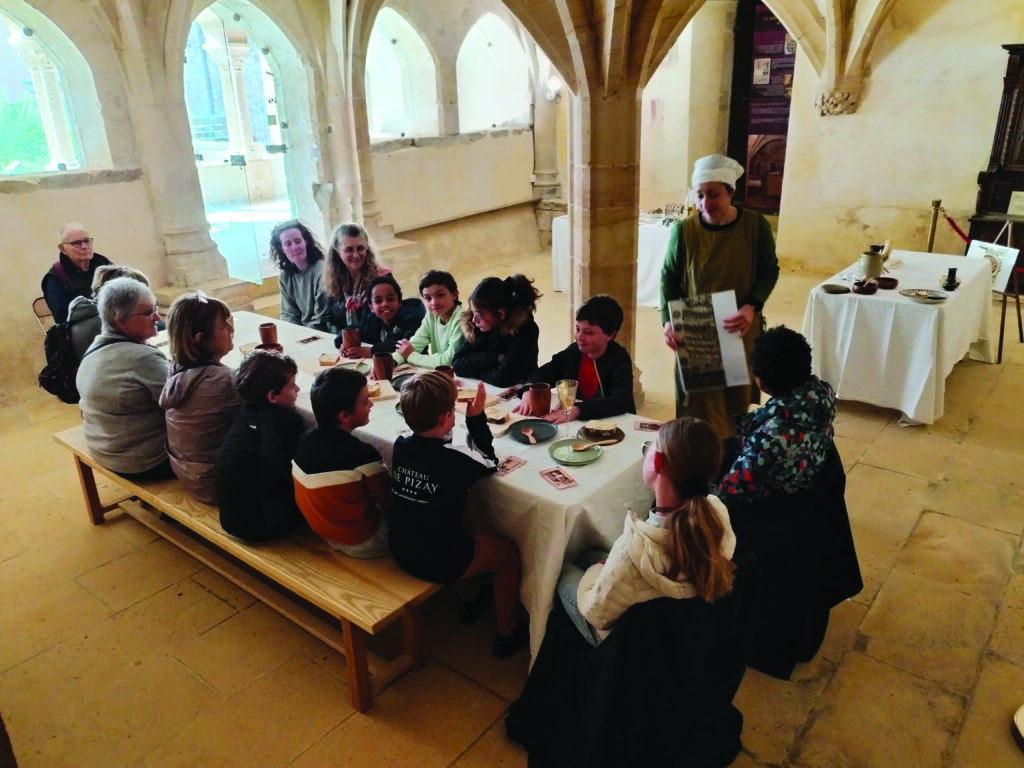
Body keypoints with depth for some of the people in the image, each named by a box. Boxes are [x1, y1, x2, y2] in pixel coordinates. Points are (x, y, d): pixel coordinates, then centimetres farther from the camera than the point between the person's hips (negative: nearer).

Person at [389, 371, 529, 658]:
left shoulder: (400, 445, -9)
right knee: (508, 553, 17)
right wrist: (476, 417, -3)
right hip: (440, 563, -6)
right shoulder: (453, 460, -24)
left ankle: (470, 601, 52)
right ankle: (508, 633, 30)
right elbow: (490, 463, -3)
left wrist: (439, 399, 4)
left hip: (401, 551, 7)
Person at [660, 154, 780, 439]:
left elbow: (769, 272, -1)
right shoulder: (684, 230, -8)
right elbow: (670, 278, -2)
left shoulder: (756, 225, -7)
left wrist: (751, 308, -20)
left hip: (741, 334, 1)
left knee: (735, 407, 12)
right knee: (700, 410, 0)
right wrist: (669, 320, -18)